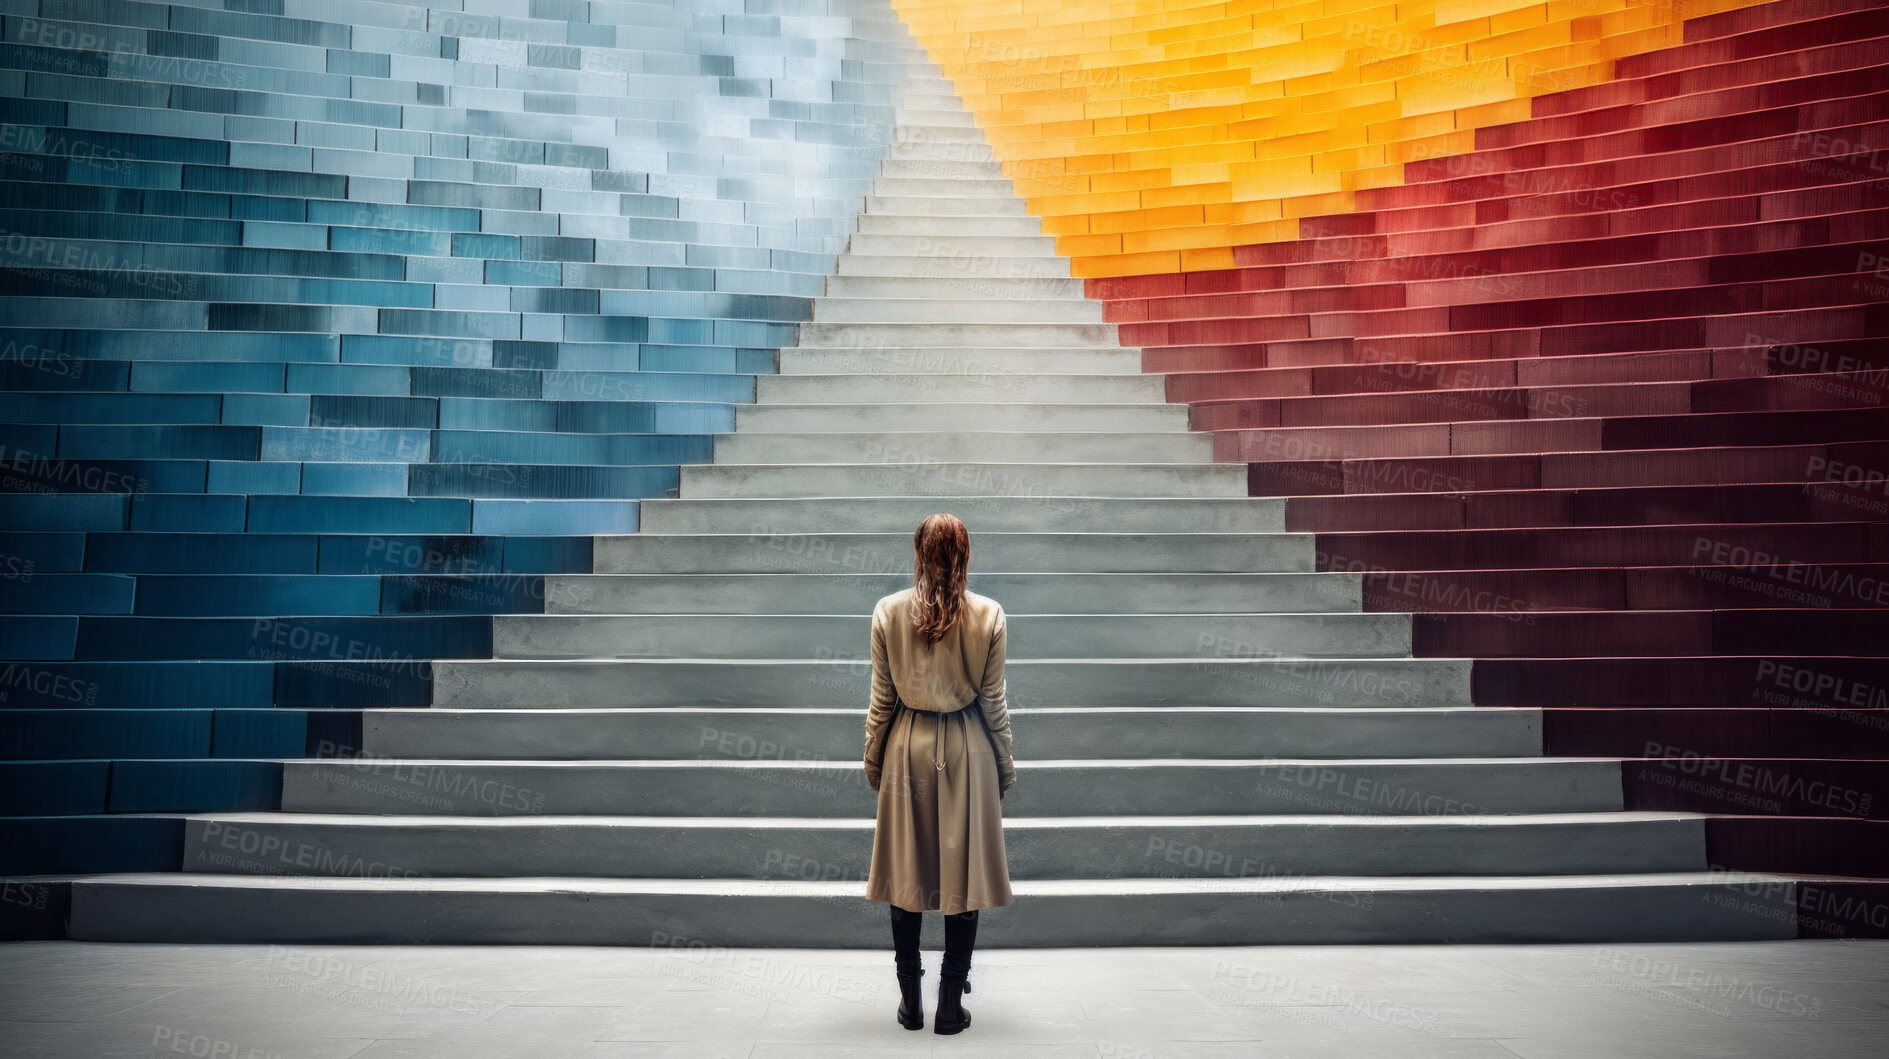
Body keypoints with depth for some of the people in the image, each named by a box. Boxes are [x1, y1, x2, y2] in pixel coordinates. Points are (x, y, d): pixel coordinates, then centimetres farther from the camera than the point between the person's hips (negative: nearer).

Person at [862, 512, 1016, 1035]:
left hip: (908, 748, 1)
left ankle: (910, 1001, 21)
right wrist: (1005, 765, 9)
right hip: (967, 752, -1)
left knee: (907, 874, 12)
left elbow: (881, 699, -2)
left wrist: (873, 760, 11)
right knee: (963, 873, 9)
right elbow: (993, 701, -3)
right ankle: (951, 1005, 15)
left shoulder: (888, 612, -7)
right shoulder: (988, 614, -9)